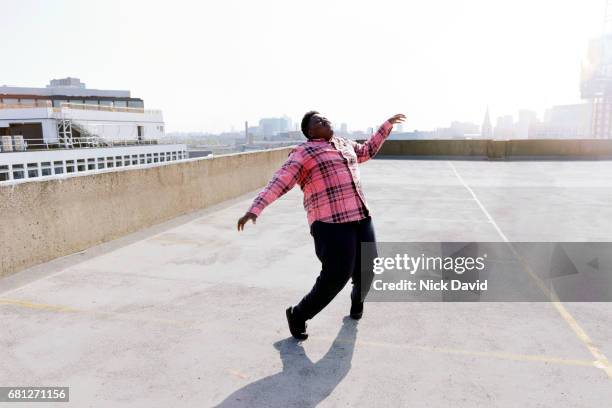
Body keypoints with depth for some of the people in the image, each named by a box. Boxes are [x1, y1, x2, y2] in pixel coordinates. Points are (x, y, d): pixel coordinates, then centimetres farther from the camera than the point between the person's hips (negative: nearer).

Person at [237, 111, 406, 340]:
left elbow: (367, 150, 39)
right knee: (336, 276, -11)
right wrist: (254, 210, -23)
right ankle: (298, 315, 12)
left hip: (359, 217, 7)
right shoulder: (304, 153, -3)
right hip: (331, 221, -7)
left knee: (366, 269, 11)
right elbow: (278, 183, -12)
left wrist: (388, 124, 42)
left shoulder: (343, 144, 20)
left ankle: (357, 300, 46)